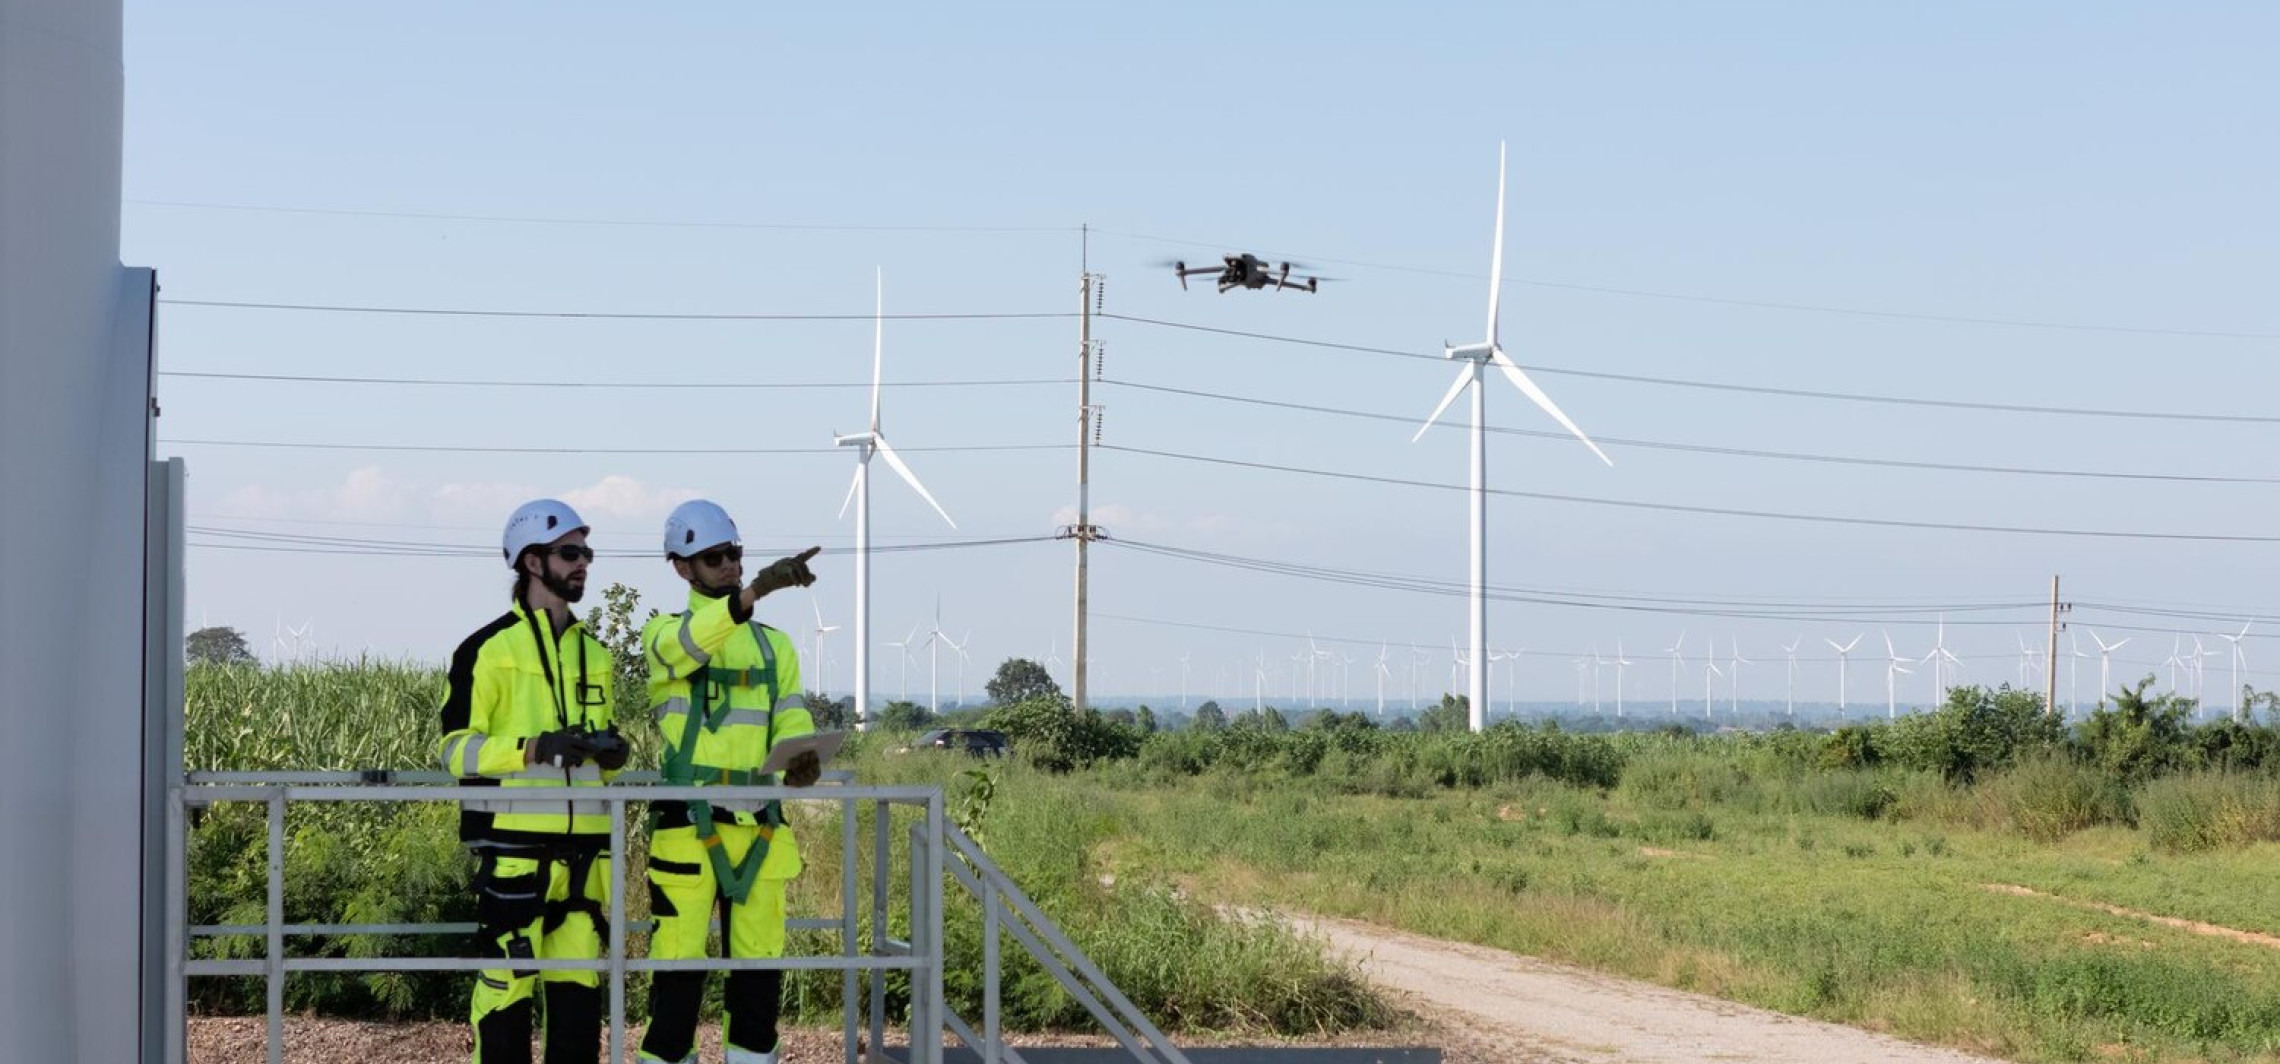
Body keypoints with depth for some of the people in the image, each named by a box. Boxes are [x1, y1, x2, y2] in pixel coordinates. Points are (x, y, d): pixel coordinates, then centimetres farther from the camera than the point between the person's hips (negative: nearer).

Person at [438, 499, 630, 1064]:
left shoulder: (594, 653, 18)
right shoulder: (489, 649, -3)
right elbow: (455, 748, -7)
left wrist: (611, 750, 5)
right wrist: (534, 747, -20)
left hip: (584, 846, 6)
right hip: (515, 846, -6)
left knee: (578, 986, 7)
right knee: (507, 981, -7)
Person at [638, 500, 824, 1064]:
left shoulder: (774, 645, 15)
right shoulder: (665, 632, 2)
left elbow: (792, 724, 6)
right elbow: (689, 644, -23)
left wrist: (801, 758, -19)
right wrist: (756, 590, -38)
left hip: (758, 826, 4)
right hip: (688, 825, -4)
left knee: (760, 963, 6)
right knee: (679, 962, -6)